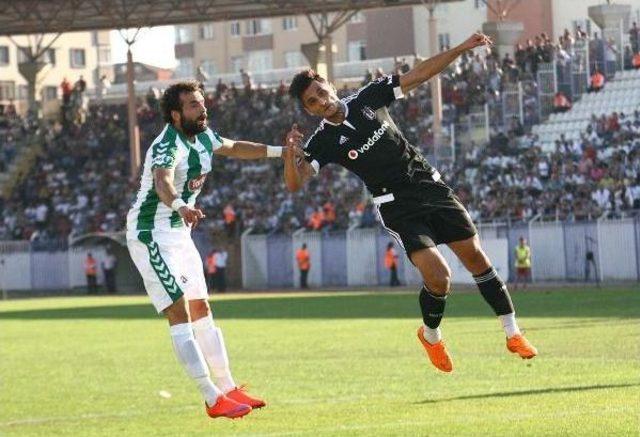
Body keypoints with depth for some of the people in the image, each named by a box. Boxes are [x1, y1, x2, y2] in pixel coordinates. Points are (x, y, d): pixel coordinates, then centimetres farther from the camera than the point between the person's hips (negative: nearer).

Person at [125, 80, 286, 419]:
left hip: (179, 233, 10)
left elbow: (233, 148, 26)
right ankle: (213, 401, -18)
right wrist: (180, 206, -66)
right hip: (152, 235, -10)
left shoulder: (202, 137, 3)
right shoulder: (168, 145, -25)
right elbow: (162, 182, -46)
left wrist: (279, 151, 26)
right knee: (180, 315, -14)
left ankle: (229, 389, 22)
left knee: (201, 311, 14)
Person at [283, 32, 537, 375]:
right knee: (437, 276, -18)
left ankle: (512, 333, 16)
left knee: (475, 256, 3)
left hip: (429, 185, 3)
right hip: (396, 207, -3)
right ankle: (431, 336, 12)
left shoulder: (367, 98, -1)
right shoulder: (324, 141, -8)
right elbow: (294, 183, -18)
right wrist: (289, 151, -37)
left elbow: (417, 76, 3)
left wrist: (461, 49, -4)